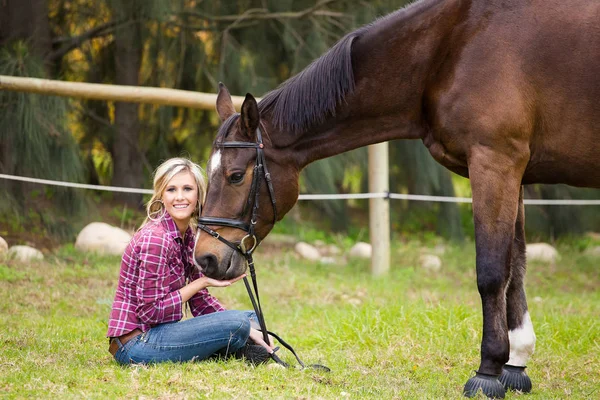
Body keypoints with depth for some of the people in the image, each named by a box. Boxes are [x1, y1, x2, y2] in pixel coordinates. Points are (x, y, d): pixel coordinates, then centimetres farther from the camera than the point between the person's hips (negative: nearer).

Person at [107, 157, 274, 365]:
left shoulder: (188, 235, 7)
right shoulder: (155, 239, -20)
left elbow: (200, 301, 11)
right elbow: (151, 312, -21)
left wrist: (248, 328, 0)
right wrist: (202, 282, -18)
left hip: (157, 333, 9)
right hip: (136, 342, -9)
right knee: (238, 323, -18)